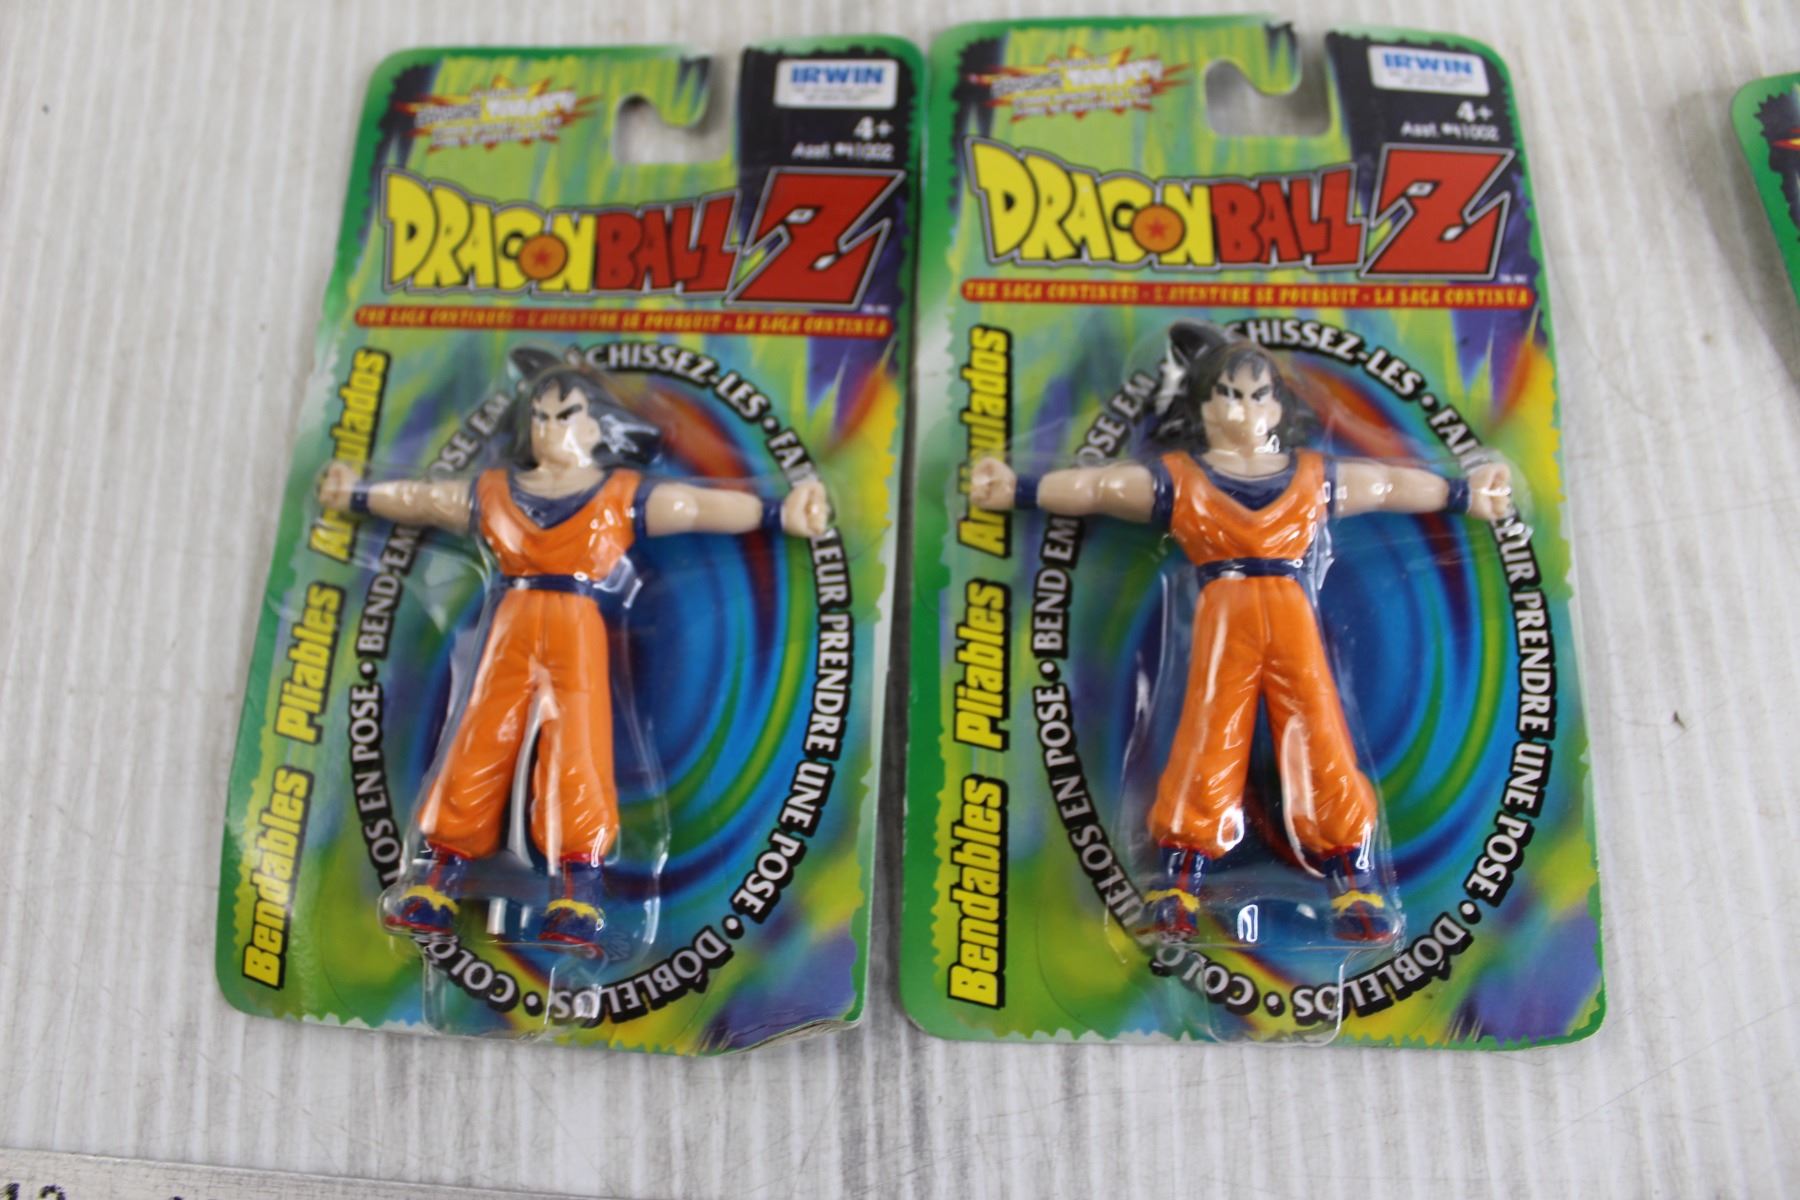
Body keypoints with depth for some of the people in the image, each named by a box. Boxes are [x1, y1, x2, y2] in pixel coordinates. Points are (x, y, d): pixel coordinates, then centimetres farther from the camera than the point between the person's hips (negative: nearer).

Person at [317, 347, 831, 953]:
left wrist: (778, 512, -14)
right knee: (478, 750, 2)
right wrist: (359, 494, 43)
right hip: (510, 635, 4)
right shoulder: (494, 493, 18)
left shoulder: (625, 496, 7)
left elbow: (703, 505, -4)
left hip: (578, 635, -3)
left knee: (576, 756, -10)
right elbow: (419, 498, 31)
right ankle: (435, 883, 13)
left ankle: (578, 900, -5)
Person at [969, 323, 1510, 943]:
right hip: (1222, 624, -2)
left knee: (1320, 741, -4)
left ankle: (1357, 886, 4)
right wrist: (1017, 489, -2)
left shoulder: (1315, 476, 19)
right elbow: (1092, 486, 5)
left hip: (1294, 623, 2)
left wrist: (1463, 493, 31)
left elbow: (1393, 484, 28)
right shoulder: (1176, 478, 11)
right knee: (1208, 741, -6)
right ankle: (1179, 886, 1)